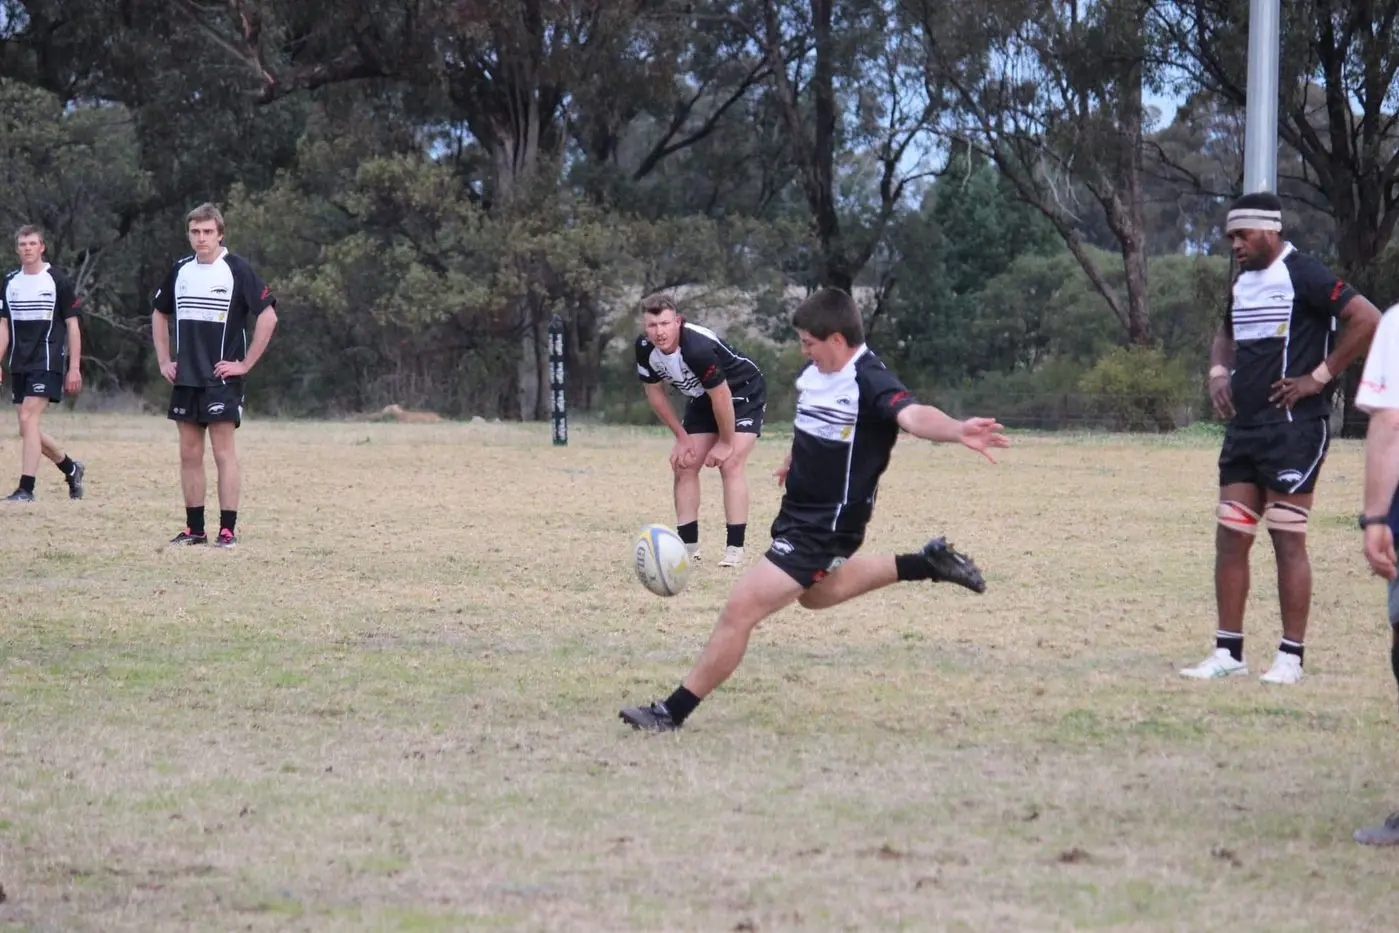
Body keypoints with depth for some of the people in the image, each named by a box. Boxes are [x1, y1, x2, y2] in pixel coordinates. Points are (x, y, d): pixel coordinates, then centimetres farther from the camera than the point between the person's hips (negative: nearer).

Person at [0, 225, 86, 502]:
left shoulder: (57, 281, -4)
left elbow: (73, 326, -2)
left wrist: (74, 368, -6)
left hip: (47, 364, -6)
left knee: (28, 420, -17)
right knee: (29, 428, 7)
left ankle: (26, 488, -18)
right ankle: (71, 468, 28)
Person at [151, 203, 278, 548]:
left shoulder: (236, 269, -8)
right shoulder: (181, 270, 10)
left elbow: (268, 317, -12)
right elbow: (159, 314, 24)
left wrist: (245, 364, -11)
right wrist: (164, 361, 14)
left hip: (221, 378, -6)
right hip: (185, 378, 6)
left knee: (223, 452, -6)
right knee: (189, 454, 7)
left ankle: (228, 530, -4)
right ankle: (194, 529, 12)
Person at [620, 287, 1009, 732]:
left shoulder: (869, 382, -27)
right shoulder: (816, 373, -1)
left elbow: (912, 414, -47)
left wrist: (957, 430, -65)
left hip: (825, 527, -10)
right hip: (801, 509, 10)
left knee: (740, 610, -11)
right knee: (815, 593, 36)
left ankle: (672, 712, -1)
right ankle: (926, 564, 41)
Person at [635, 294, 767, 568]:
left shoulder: (699, 348, -40)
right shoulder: (645, 349, -18)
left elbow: (722, 396, -31)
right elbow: (654, 391, -2)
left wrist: (726, 443, -19)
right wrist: (682, 437, 0)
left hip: (742, 394, -7)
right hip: (702, 400, 7)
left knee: (731, 464, -19)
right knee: (684, 466, 1)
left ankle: (735, 549, -19)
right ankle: (688, 546, 6)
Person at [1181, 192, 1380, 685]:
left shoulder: (1302, 275, -11)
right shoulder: (1244, 282, 15)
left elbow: (1367, 320, -18)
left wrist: (1319, 376, -16)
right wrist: (1218, 372, 12)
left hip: (1293, 427, -8)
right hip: (1245, 425, 8)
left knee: (1288, 540, -5)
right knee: (1230, 537, 6)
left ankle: (1290, 657, 1)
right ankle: (1228, 652, 11)